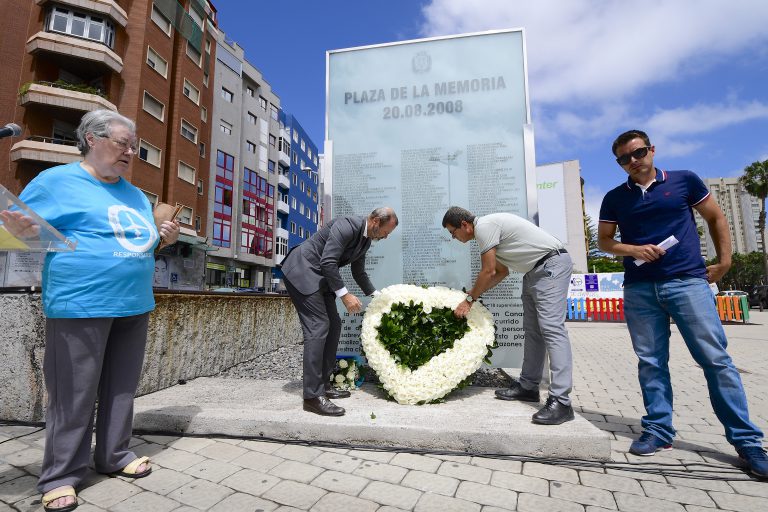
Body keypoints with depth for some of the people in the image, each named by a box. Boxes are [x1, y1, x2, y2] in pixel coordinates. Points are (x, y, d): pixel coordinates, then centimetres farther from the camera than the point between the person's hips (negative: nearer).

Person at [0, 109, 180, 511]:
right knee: (73, 396, 3)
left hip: (134, 306, 6)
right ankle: (60, 476, 19)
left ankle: (114, 456, 29)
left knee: (121, 389, 14)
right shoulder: (56, 181, 0)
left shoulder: (136, 196, 17)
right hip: (80, 305, -5)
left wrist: (163, 238, 5)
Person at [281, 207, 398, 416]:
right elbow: (328, 262, -27)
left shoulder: (365, 240, 8)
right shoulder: (346, 226, -22)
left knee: (333, 326, 8)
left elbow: (359, 272, 20)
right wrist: (344, 294, -25)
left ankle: (323, 384, 17)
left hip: (319, 277, 10)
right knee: (318, 327, -16)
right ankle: (313, 396, -11)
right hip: (302, 271, -10)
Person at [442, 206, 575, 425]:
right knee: (532, 331, 11)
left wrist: (470, 299, -4)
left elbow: (488, 271, -15)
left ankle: (560, 402, -18)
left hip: (552, 264, -11)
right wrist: (474, 293, 13)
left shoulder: (484, 226, -16)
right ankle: (528, 387, 19)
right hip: (535, 271, 11)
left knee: (551, 328, -17)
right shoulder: (486, 230, 15)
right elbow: (502, 271, 18)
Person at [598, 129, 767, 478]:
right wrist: (635, 249, -9)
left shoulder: (684, 181, 6)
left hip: (688, 281, -1)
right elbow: (604, 241, 9)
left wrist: (724, 262, 7)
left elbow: (716, 218, 14)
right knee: (650, 362, 6)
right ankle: (658, 430, 16)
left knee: (715, 359, -1)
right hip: (639, 289, 2)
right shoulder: (615, 198, 9)